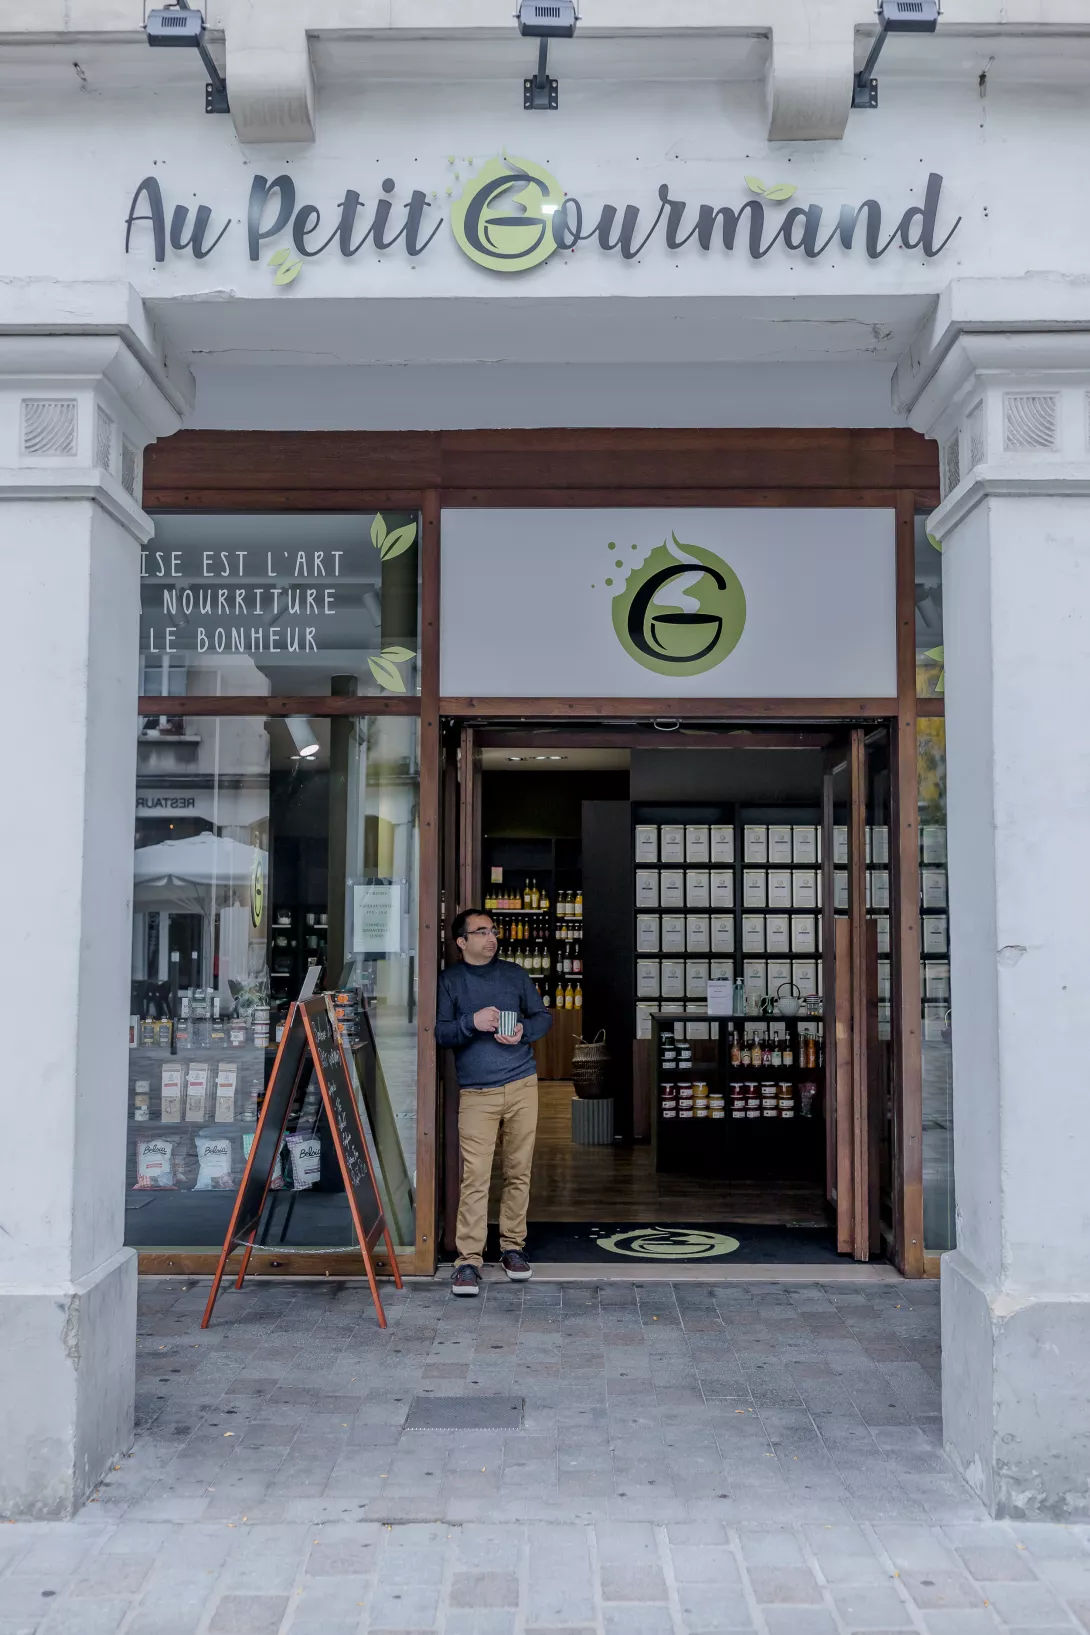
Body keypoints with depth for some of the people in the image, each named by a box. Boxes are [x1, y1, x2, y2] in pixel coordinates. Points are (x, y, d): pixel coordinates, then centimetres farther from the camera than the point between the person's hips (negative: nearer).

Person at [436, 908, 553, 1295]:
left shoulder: (514, 973, 12)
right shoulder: (448, 980, 3)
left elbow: (543, 1016, 15)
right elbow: (439, 1033, -3)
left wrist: (524, 1030, -6)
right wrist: (472, 1022, -19)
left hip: (522, 1087, 3)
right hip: (476, 1093, -3)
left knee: (518, 1173, 7)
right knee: (475, 1178, -8)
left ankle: (513, 1247, 20)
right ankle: (468, 1260, -4)